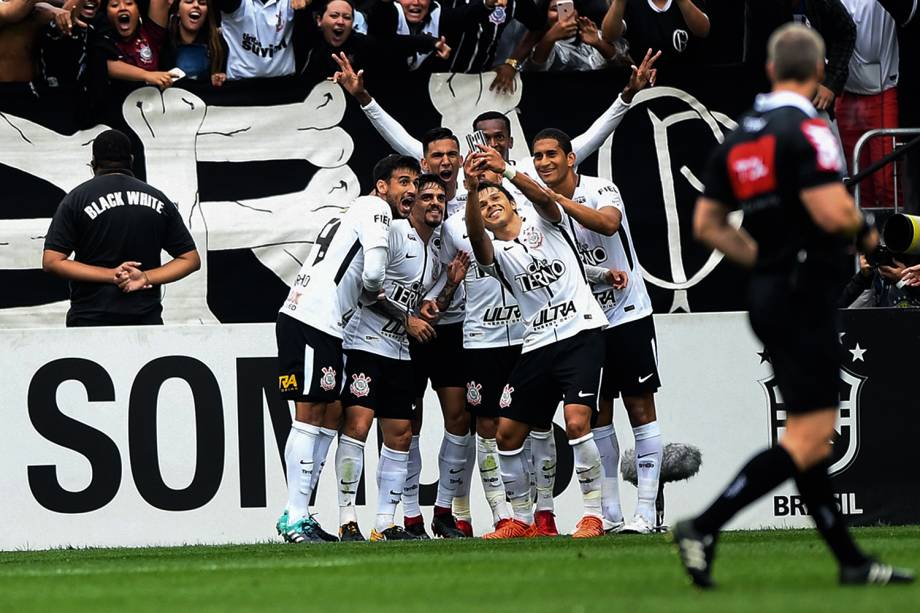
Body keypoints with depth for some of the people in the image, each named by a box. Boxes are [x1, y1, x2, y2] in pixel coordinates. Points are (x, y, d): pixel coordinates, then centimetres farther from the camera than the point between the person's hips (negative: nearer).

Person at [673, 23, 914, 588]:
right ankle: (704, 529, -15)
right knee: (808, 441, -10)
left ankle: (851, 560, 16)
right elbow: (832, 212, -24)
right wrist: (865, 229, -4)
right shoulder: (806, 130, -14)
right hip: (805, 296, -9)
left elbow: (707, 224, 13)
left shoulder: (739, 136, 11)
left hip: (767, 292, 9)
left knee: (811, 436, 12)